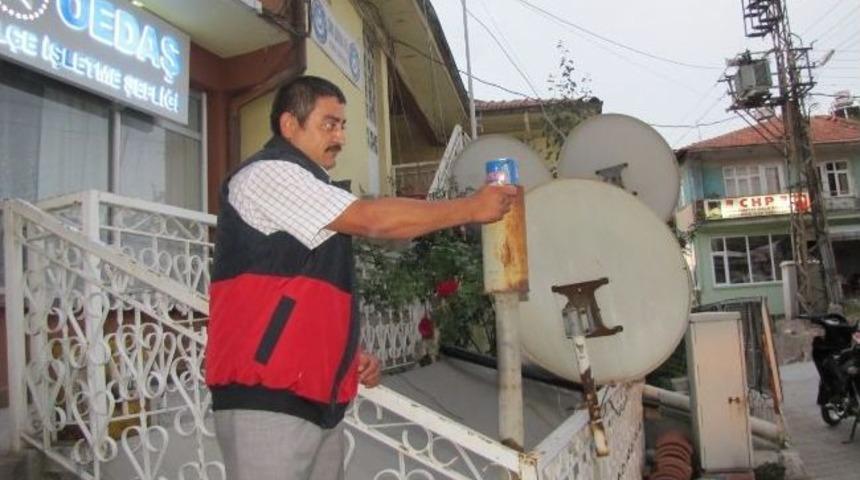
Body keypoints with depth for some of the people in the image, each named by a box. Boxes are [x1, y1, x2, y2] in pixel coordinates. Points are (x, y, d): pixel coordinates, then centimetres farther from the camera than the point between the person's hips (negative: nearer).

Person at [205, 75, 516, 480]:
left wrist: (352, 354, 11)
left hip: (317, 396, 9)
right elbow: (374, 220, -18)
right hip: (268, 398, -9)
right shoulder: (267, 174, -8)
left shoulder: (303, 188, 21)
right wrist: (471, 208, -10)